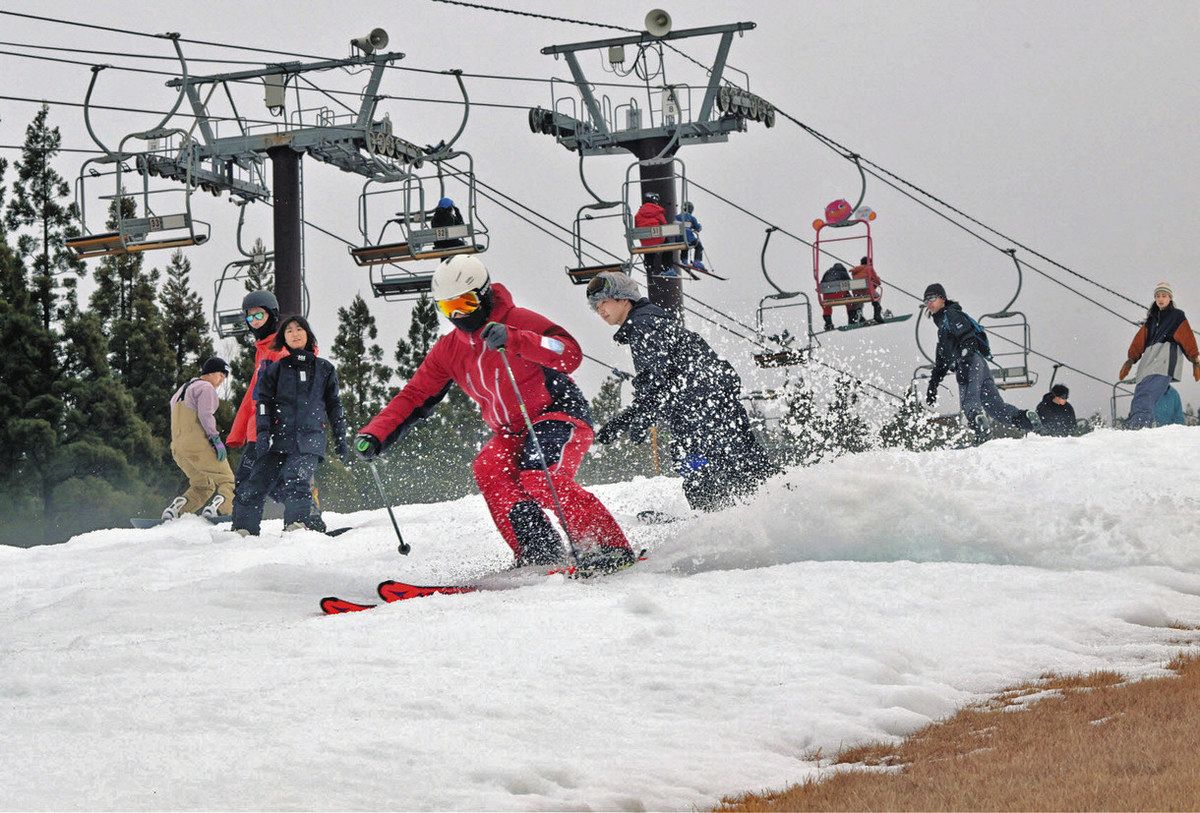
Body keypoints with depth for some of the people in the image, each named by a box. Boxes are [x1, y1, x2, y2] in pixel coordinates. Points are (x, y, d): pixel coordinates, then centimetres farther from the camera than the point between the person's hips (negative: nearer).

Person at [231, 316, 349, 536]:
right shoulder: (275, 369, 12)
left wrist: (341, 439, 14)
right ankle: (244, 529, 6)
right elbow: (263, 403, 4)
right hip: (278, 438, 1)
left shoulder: (324, 369, 16)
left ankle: (296, 524, -27)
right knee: (257, 483, -6)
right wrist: (262, 433, -9)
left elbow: (334, 406, 19)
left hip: (309, 438, -1)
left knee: (297, 479, -27)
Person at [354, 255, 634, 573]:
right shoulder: (448, 350, 5)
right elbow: (413, 397, 6)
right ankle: (538, 554, -23)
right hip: (512, 433, 6)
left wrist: (514, 340, -39)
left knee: (541, 478, -30)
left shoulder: (519, 321, -14)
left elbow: (570, 355, -26)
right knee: (489, 469, -24)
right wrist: (374, 435, -9)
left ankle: (612, 548, -24)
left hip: (561, 415, -6)